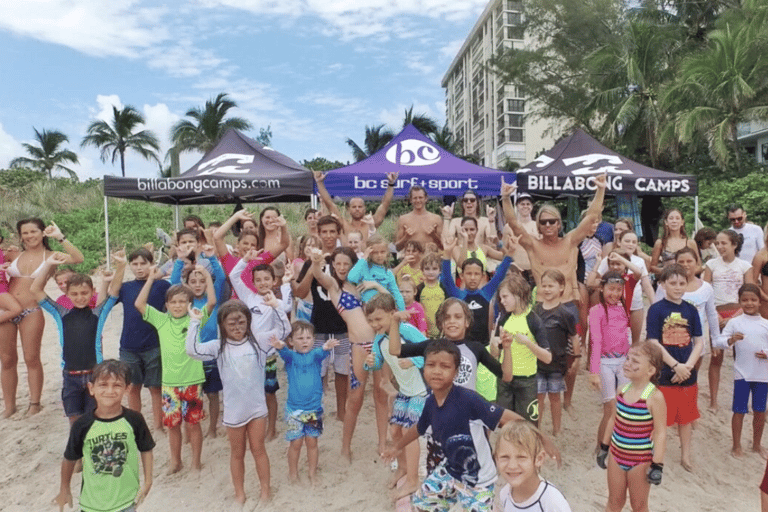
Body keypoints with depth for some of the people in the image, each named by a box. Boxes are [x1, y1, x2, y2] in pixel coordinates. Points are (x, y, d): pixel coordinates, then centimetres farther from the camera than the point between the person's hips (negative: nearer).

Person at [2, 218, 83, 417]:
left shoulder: (49, 257, 0)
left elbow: (78, 258, -17)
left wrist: (60, 237, -17)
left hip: (31, 313, -3)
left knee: (31, 359, 4)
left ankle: (34, 403, 17)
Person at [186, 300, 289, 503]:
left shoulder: (258, 340, -5)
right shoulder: (218, 347, -7)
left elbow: (284, 329, -6)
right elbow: (192, 349, -18)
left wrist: (276, 307, -16)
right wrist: (195, 322, -21)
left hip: (257, 407, 0)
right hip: (233, 410, 0)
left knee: (258, 449, 13)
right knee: (237, 453, 17)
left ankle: (265, 489, 29)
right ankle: (239, 492, 33)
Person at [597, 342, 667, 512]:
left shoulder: (654, 397, -20)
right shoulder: (623, 390, -3)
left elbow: (660, 432, -19)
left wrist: (657, 465, -18)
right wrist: (604, 448, 14)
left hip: (640, 461, -5)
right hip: (616, 455, 5)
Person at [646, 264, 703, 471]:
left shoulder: (691, 310, 4)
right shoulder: (656, 309, -9)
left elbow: (699, 342, 3)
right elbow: (654, 343, -13)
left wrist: (688, 366, -10)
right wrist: (676, 366, -18)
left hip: (688, 374, 4)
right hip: (663, 374, -4)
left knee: (686, 416, 17)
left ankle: (686, 456, 34)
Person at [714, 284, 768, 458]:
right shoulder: (734, 322, -5)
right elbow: (719, 341, -9)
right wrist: (731, 340, -28)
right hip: (742, 374, -2)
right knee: (739, 410, 6)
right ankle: (737, 446, 19)